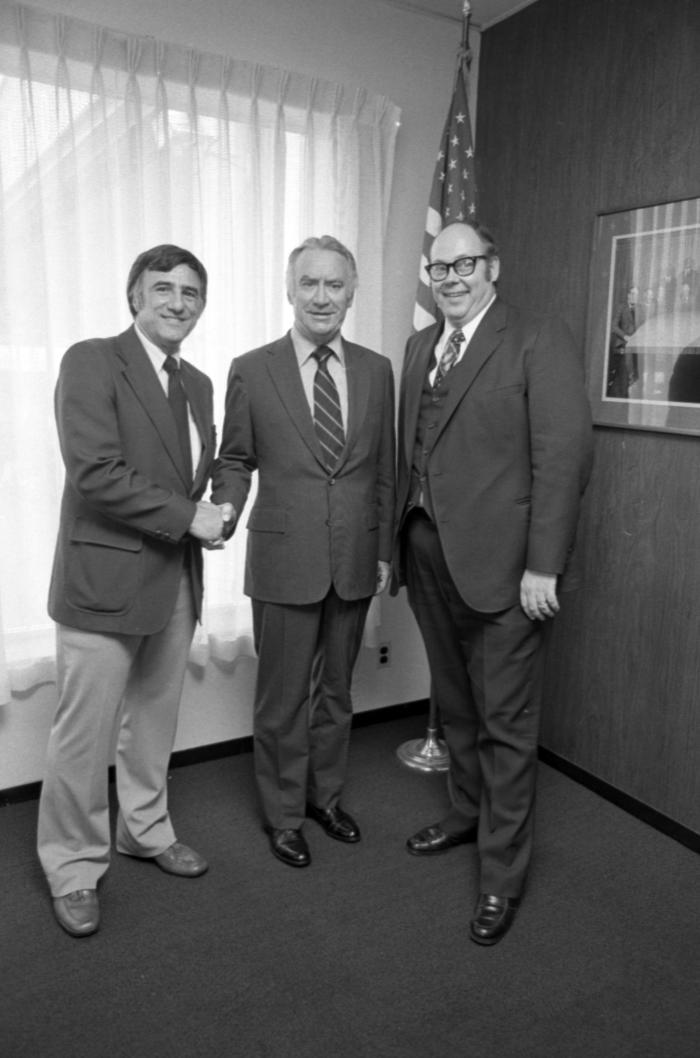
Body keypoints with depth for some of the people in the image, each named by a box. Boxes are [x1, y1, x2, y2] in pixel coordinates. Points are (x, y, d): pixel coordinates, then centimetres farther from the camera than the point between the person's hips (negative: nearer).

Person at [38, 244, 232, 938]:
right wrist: (186, 517, -18)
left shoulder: (197, 384, 14)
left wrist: (212, 512, -3)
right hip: (104, 578, -6)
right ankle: (73, 870, 24)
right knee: (84, 735, 4)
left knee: (156, 719, 19)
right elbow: (94, 471, -19)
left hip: (176, 582, 7)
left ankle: (145, 830, 40)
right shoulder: (91, 362, -9)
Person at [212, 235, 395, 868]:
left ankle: (327, 796, 39)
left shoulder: (377, 370, 5)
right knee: (282, 696, 9)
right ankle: (284, 814, 31)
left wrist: (385, 550, 7)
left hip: (354, 561, 3)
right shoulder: (252, 371, -4)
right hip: (284, 560, -3)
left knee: (336, 687, 18)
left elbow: (384, 468, 8)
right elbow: (235, 461, 2)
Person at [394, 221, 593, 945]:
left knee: (504, 719, 4)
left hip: (498, 563, -6)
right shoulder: (419, 347, 15)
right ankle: (467, 812, 41)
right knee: (455, 705, 20)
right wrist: (399, 542, 10)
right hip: (426, 556, 6)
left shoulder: (538, 342, -5)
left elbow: (564, 455, -12)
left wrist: (543, 565, -16)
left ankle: (502, 873, 20)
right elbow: (408, 451, 14)